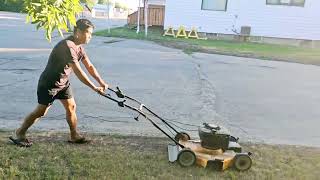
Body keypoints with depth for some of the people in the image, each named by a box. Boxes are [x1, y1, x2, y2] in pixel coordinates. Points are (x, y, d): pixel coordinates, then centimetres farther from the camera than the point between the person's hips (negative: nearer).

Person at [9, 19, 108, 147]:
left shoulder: (79, 47, 1)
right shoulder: (67, 46, -29)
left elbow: (89, 66, 2)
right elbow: (78, 72, -33)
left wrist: (101, 82, -8)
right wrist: (94, 88, -31)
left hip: (63, 83, 8)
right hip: (49, 83, -8)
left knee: (71, 107, 6)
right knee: (41, 111, 2)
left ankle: (74, 136, 18)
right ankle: (18, 134, 21)